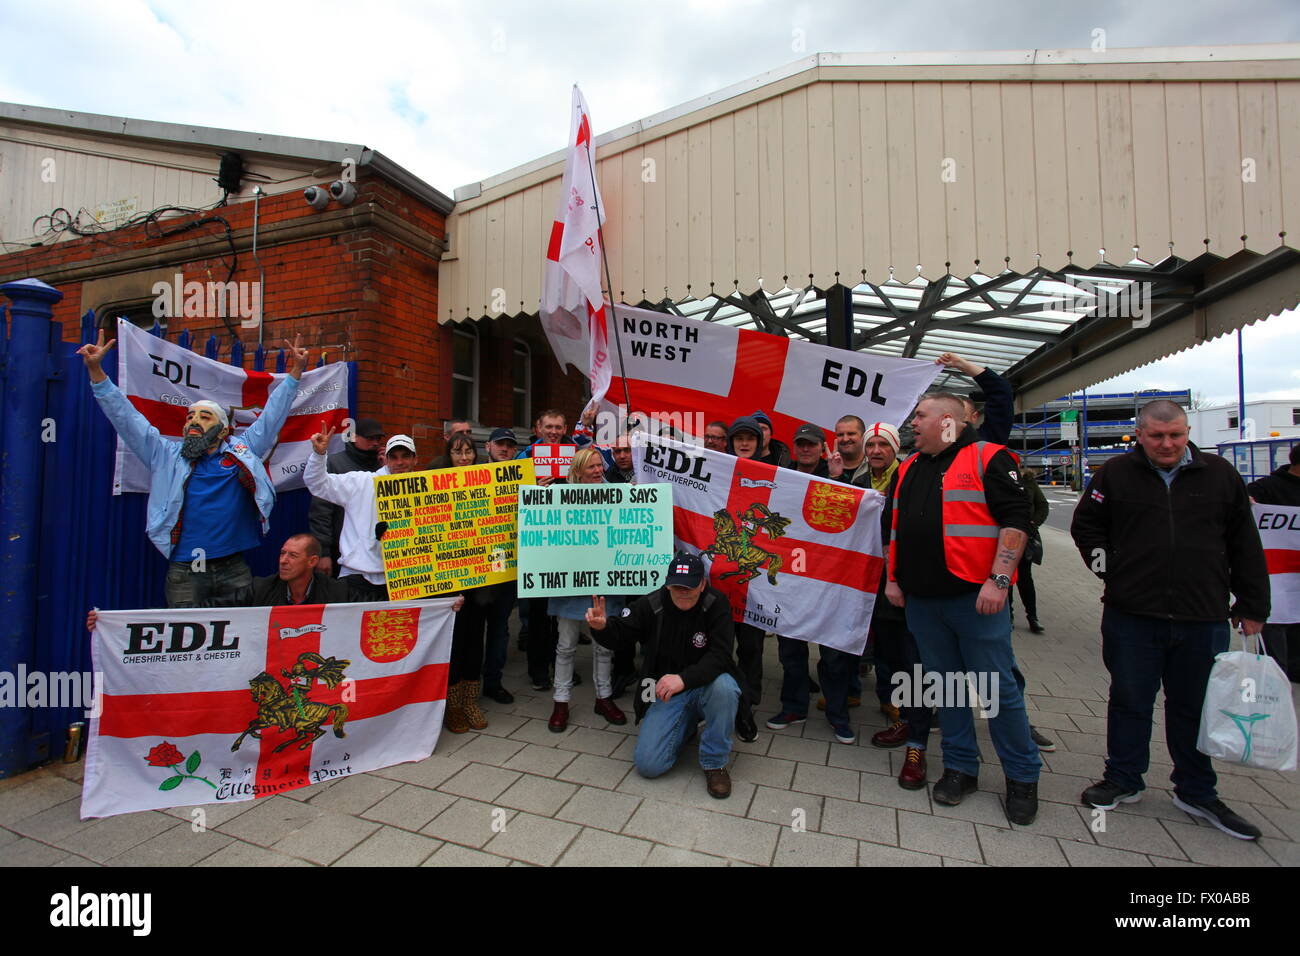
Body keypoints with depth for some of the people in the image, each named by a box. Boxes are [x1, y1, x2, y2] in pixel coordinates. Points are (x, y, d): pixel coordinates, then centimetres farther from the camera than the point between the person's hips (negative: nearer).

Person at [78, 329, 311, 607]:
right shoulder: (167, 456, 11)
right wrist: (95, 370, 4)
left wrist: (296, 371, 9)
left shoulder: (242, 452, 10)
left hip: (235, 570, 0)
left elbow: (272, 415, 11)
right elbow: (126, 417, 10)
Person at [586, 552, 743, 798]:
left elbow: (719, 656, -24)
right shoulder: (652, 605, -10)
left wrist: (684, 679, -39)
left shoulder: (716, 604, -15)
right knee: (647, 764, -11)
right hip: (666, 693, 2)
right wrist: (601, 627, -27)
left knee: (723, 686, -37)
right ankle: (686, 726, 22)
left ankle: (715, 763, -10)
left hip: (705, 687, -2)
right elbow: (618, 636, -3)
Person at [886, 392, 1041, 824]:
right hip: (921, 600, 6)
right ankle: (961, 768, 29)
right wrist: (892, 578, 13)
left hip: (976, 597, -6)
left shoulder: (988, 458, -5)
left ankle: (1022, 777, 24)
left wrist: (998, 580, -18)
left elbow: (1016, 520, -12)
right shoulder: (909, 468, 15)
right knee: (946, 685, 14)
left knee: (998, 690, 4)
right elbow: (895, 528, 19)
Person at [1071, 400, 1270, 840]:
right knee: (1130, 701, 11)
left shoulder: (1221, 475, 4)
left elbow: (1245, 546, 9)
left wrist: (1252, 607, 9)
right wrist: (1107, 567, 1)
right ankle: (1123, 780, 27)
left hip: (1203, 620, 2)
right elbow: (1085, 525, 10)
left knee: (1195, 707, 14)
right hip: (1132, 616, -1)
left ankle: (1197, 793, 32)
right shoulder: (1115, 474, -1)